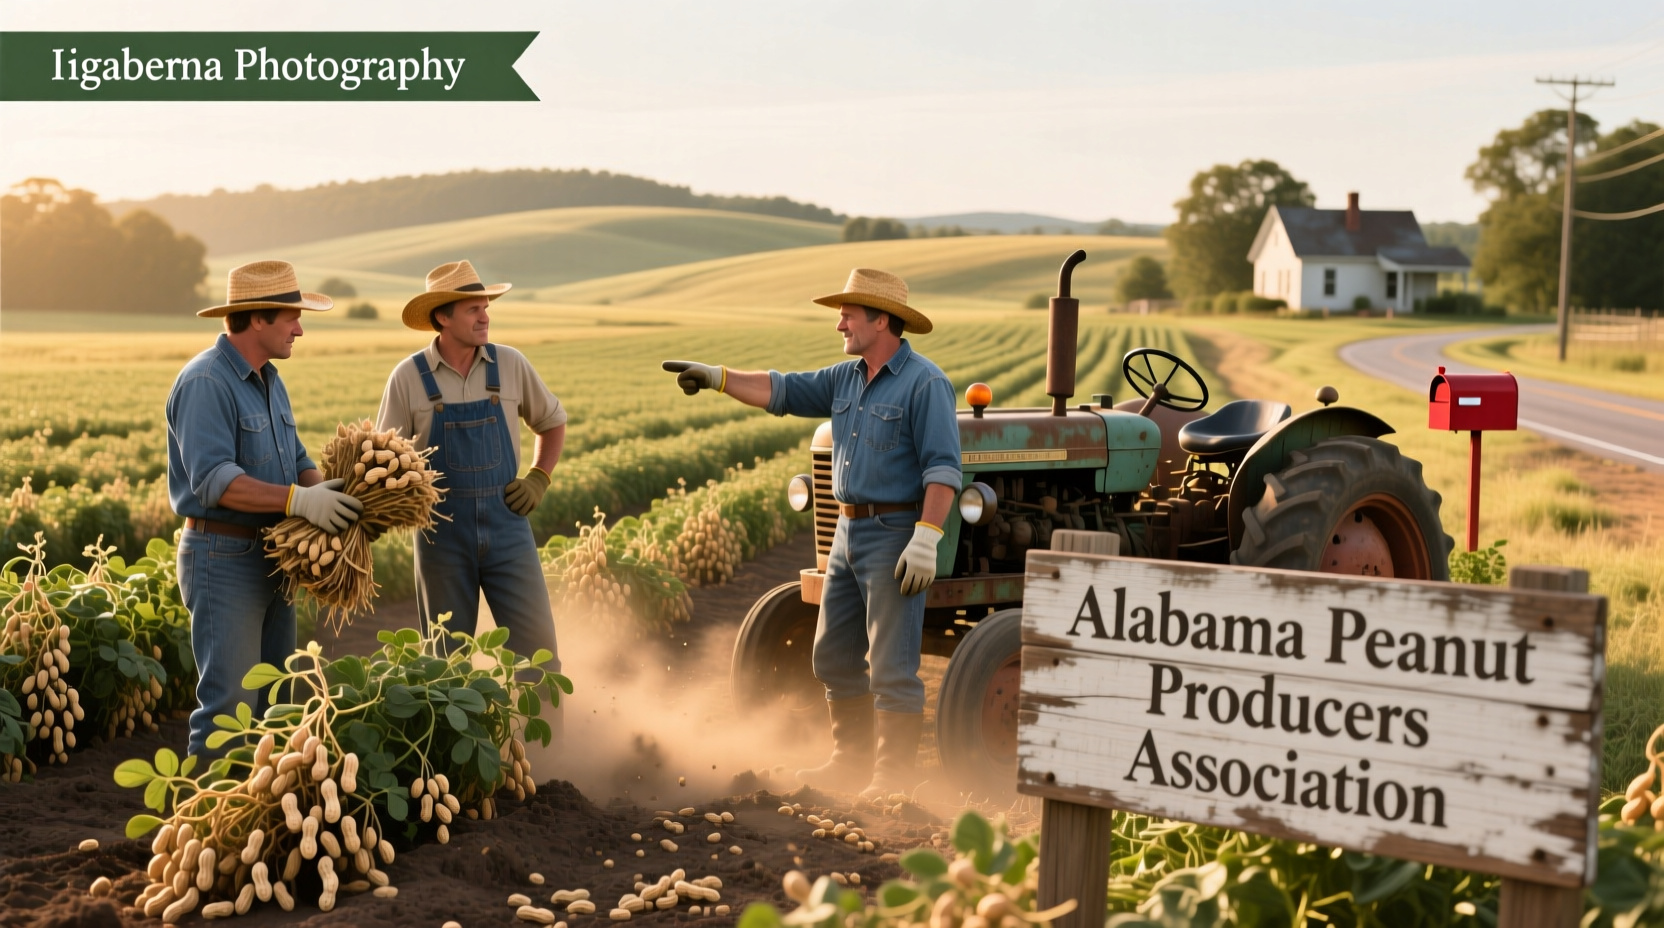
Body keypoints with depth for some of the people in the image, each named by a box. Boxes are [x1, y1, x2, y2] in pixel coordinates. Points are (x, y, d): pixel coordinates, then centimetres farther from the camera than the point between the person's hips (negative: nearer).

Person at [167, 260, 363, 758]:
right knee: (230, 703, -7)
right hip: (224, 558, -10)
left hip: (272, 557, 10)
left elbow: (296, 461, 14)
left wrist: (325, 491, -7)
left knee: (276, 699, 15)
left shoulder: (268, 380, 14)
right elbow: (214, 480, -26)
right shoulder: (206, 382, -17)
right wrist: (298, 499, -32)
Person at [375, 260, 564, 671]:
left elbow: (553, 422, 16)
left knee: (536, 647, -1)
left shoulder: (510, 364, 0)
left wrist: (538, 480, 3)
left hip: (506, 526, 1)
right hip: (442, 531, -1)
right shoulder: (408, 377, -4)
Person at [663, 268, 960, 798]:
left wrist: (925, 539, -24)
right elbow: (782, 391, 17)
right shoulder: (846, 379, 13)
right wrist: (718, 378, 9)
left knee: (891, 665, -5)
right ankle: (852, 761, 26)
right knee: (834, 656, 14)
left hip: (895, 536, -9)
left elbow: (942, 468, -18)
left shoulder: (924, 384, -12)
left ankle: (895, 776, 4)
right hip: (849, 533, 9)